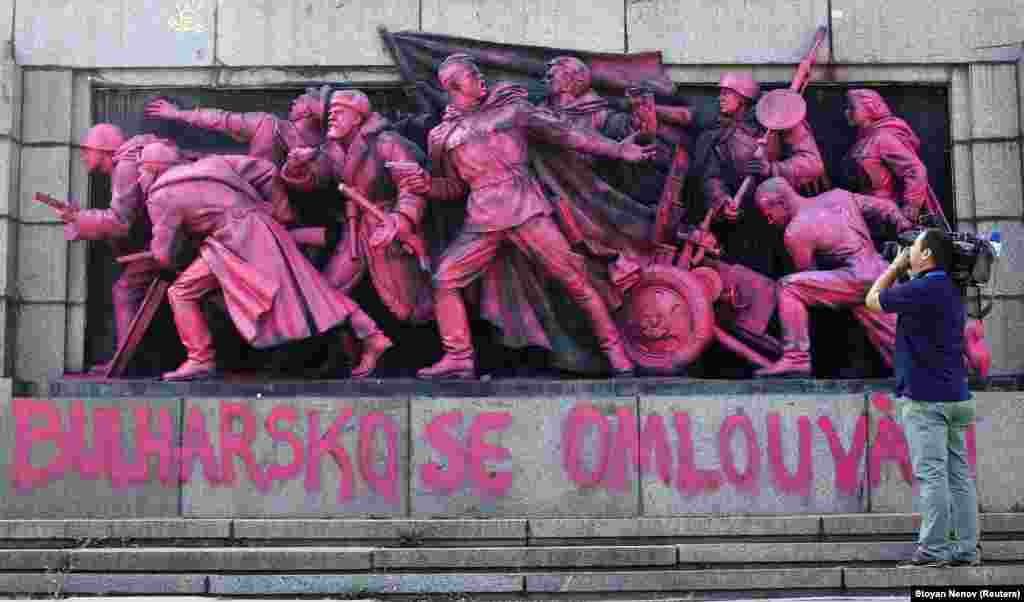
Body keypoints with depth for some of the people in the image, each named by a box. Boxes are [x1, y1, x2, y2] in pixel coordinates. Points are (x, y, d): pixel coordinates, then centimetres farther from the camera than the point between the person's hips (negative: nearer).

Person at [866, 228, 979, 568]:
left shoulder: (921, 289, -14)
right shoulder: (949, 290, 13)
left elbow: (873, 300, -1)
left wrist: (897, 266, 10)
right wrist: (907, 271, 21)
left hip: (925, 398, -9)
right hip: (954, 396, 9)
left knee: (931, 475, -7)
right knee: (958, 473, 8)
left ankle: (933, 550, -6)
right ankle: (967, 549, 10)